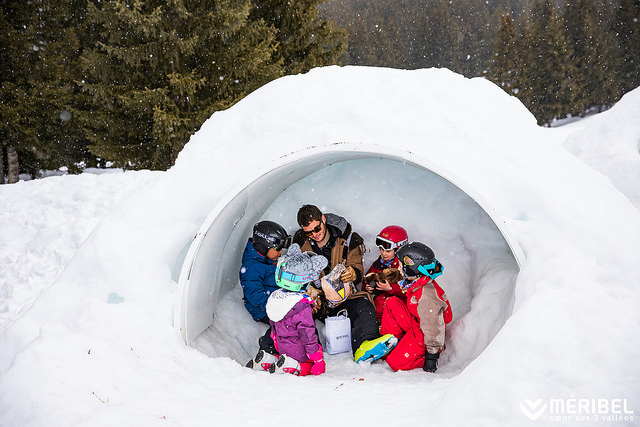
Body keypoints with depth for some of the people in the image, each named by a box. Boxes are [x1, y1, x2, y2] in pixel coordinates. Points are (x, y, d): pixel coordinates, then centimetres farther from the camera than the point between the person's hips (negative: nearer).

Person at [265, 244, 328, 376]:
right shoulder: (303, 308, -27)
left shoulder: (274, 298, -4)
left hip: (282, 349, 7)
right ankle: (291, 367, -14)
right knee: (318, 368, 7)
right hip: (300, 354, -7)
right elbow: (308, 336, -22)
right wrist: (318, 360, -12)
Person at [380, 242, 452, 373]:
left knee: (395, 363, -16)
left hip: (423, 335, -9)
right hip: (416, 324, 9)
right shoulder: (419, 284, -2)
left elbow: (433, 326, -29)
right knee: (392, 302, -2)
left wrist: (432, 355, -24)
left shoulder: (427, 294, -32)